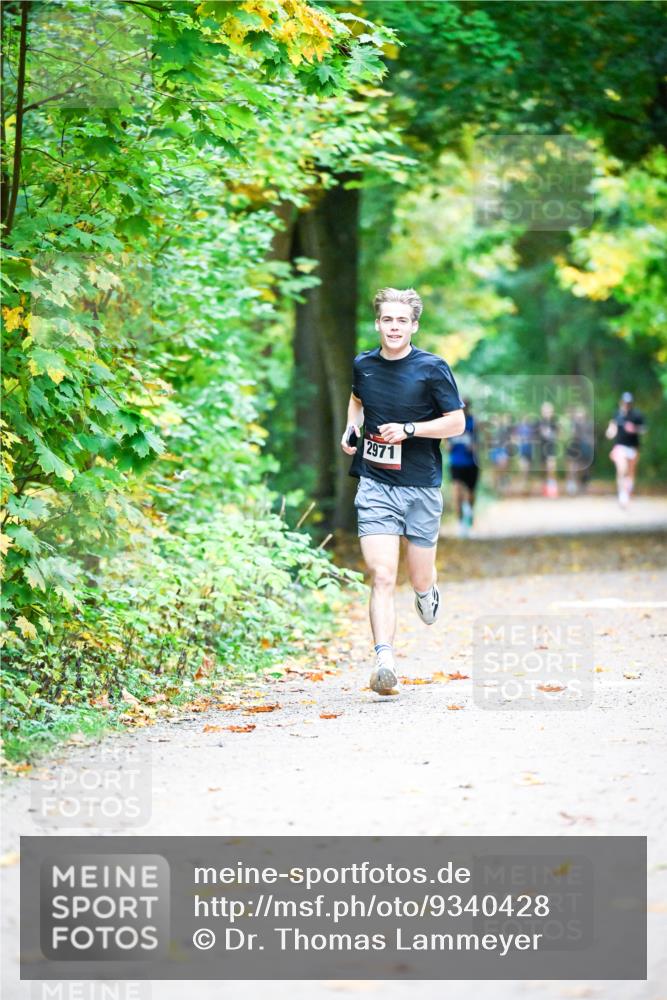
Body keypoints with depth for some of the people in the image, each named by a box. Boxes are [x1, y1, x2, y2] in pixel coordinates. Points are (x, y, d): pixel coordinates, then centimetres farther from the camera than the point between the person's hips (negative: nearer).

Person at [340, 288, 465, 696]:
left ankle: (428, 590, 48)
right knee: (382, 577, -14)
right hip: (375, 484, 1)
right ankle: (385, 661, -20)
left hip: (422, 486, -1)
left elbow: (457, 422, -4)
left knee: (420, 579, 10)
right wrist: (351, 429, 10)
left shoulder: (432, 368, -5)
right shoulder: (363, 365, 6)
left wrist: (408, 429, -15)